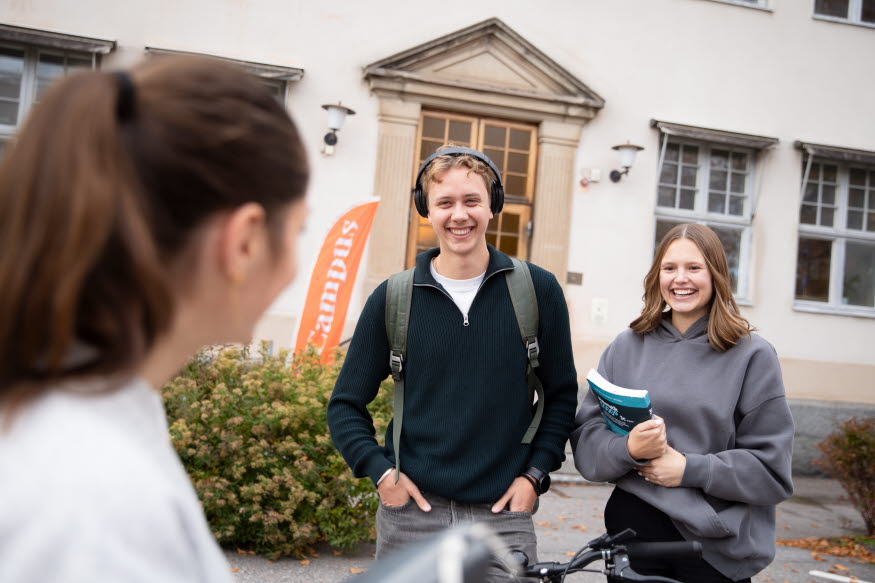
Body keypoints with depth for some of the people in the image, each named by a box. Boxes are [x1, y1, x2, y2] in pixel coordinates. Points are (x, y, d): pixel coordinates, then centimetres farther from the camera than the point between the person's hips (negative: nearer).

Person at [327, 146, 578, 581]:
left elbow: (561, 394, 8)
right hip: (410, 513, 0)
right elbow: (345, 405, 6)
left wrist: (535, 473, -1)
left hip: (502, 516, 0)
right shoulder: (393, 297, 0)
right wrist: (380, 472, -6)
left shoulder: (537, 290, 0)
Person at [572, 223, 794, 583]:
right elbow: (586, 441, 1)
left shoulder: (752, 356, -3)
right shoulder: (627, 347, 5)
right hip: (634, 525, 2)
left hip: (719, 548, -2)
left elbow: (772, 468, -5)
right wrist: (628, 448, -18)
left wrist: (690, 469, -15)